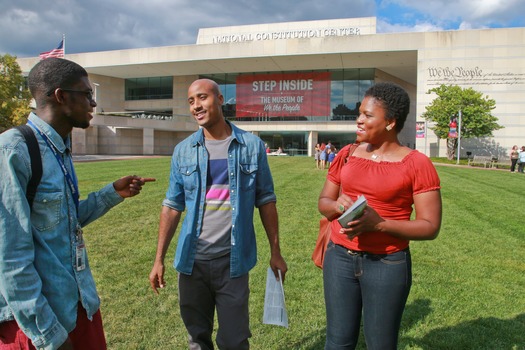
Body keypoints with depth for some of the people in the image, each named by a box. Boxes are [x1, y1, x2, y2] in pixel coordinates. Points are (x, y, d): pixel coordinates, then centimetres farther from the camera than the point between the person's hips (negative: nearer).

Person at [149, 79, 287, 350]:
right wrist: (159, 259, 2)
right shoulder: (183, 150, 1)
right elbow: (172, 206, 4)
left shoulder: (252, 146, -4)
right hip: (193, 259, 2)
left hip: (233, 260, -2)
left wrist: (275, 252, 1)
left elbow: (265, 200, 1)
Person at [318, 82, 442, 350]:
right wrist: (338, 205, -12)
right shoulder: (347, 155, 5)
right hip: (340, 258, 4)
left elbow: (430, 226, -10)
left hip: (388, 264, -3)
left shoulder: (416, 164, -8)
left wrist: (379, 223, -23)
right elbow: (323, 202, 11)